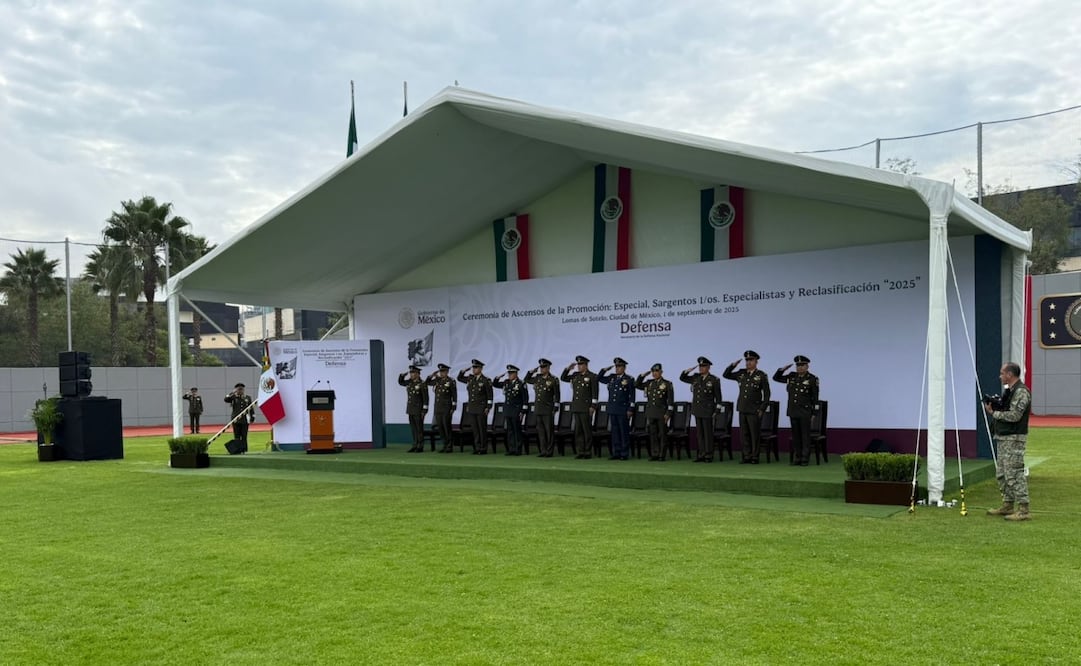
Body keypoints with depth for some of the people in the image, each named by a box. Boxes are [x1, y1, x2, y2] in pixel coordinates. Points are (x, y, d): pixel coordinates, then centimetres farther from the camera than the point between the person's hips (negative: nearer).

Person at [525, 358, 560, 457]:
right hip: (538, 409, 6)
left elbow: (557, 395, -5)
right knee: (540, 431, 6)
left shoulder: (553, 380, -4)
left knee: (549, 431, -2)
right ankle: (543, 451, 11)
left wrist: (556, 408, -10)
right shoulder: (537, 378, 11)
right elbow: (527, 379, 25)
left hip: (548, 410, -6)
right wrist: (532, 371, 11)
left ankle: (549, 451, 3)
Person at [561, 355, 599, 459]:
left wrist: (593, 406, -14)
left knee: (587, 430, -3)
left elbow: (595, 392, -8)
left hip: (586, 408, -6)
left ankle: (588, 452, 2)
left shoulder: (592, 376, -4)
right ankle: (580, 451, 11)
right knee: (578, 430, 6)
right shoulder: (575, 375, 13)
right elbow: (563, 378, 18)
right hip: (576, 407, 6)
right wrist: (568, 368, 4)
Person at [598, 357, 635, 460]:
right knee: (615, 431, 7)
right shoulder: (611, 378, 11)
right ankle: (616, 453, 11)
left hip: (623, 411, -5)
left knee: (624, 432, -1)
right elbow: (599, 378, 19)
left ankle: (625, 454, 3)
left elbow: (632, 396, -5)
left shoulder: (629, 379, -3)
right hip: (612, 409, 5)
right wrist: (605, 370, 4)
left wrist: (631, 409, -10)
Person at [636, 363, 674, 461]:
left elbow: (670, 400, -5)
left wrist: (668, 413, -12)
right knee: (653, 434, 6)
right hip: (651, 413, 4)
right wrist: (643, 375, 2)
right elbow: (637, 384, 13)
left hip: (662, 413, -4)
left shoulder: (667, 384, -3)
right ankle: (654, 454, 11)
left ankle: (662, 455, 5)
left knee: (662, 434, 0)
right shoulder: (649, 383, 10)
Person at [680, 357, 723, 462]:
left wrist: (716, 411, -6)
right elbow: (682, 378, 17)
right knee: (699, 433, 7)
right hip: (697, 410, 5)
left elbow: (718, 397, -3)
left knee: (708, 433, -1)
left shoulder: (714, 380, -5)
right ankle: (701, 454, 12)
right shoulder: (695, 378, 8)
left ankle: (709, 455, 5)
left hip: (707, 411, -5)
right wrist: (690, 369, 0)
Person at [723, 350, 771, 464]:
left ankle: (755, 457, 7)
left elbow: (766, 394, -2)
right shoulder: (741, 373, 10)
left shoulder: (762, 376, -3)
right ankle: (747, 456, 12)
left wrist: (762, 409, -8)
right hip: (742, 409, 5)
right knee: (744, 434, 6)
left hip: (755, 411, -5)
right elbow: (726, 375, 17)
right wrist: (733, 365, 2)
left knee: (755, 434, 0)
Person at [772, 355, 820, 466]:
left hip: (805, 412, -4)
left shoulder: (812, 379, -4)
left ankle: (805, 459, 4)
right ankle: (797, 458, 12)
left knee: (805, 436, 0)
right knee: (795, 435, 7)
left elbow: (815, 398, -3)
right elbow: (776, 378, 16)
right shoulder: (791, 377, 8)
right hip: (793, 412, 4)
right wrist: (783, 369, -2)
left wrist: (813, 413, -5)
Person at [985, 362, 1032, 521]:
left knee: (1014, 474, -11)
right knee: (1001, 474, 14)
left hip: (1014, 439, -10)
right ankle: (1008, 505, 23)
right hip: (1002, 438, 10)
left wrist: (994, 413, -12)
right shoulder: (1008, 391, 17)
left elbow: (1014, 415, -22)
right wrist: (993, 407, 4)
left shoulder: (1021, 391, -14)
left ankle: (1023, 510, -9)